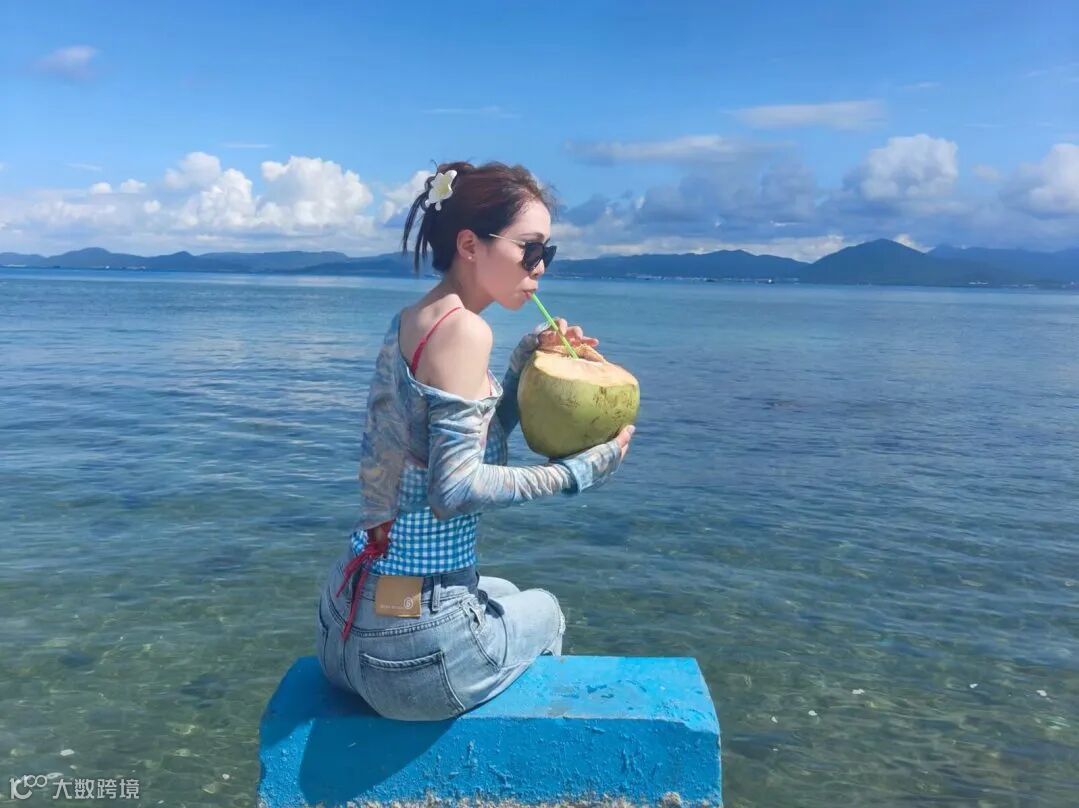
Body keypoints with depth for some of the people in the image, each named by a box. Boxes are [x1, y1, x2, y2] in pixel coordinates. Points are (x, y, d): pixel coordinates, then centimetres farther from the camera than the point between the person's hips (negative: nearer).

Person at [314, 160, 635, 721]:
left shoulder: (410, 321, 8)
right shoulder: (463, 330, -19)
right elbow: (456, 486, -22)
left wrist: (527, 360, 7)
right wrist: (575, 473, -14)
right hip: (411, 645, -8)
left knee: (504, 595, 36)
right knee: (545, 612, 25)